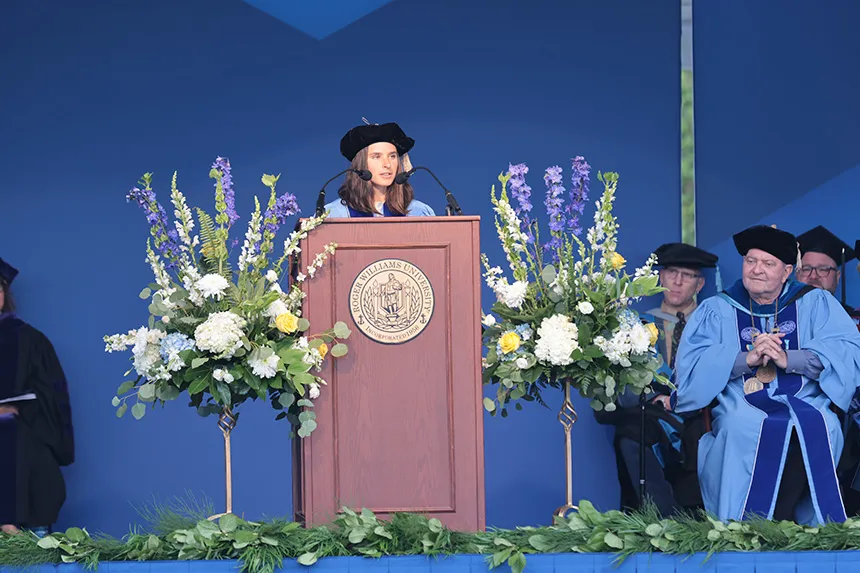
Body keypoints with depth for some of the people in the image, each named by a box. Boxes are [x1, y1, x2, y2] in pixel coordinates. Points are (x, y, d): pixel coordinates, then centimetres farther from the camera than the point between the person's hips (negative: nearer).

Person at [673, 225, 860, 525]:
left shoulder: (816, 304, 15)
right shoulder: (717, 310, 16)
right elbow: (689, 365, 1)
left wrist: (789, 359, -14)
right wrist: (746, 359, -13)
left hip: (807, 407, 0)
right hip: (742, 410, 0)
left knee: (821, 425, -34)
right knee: (741, 426, -35)